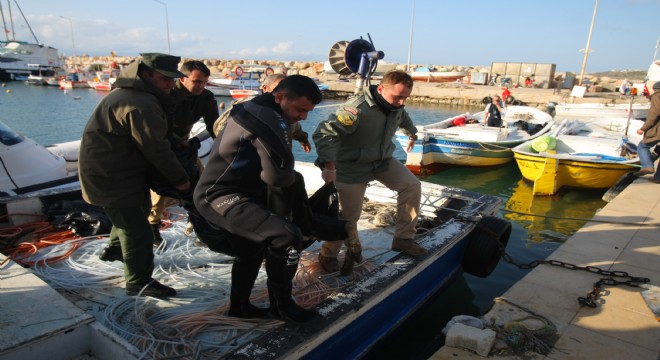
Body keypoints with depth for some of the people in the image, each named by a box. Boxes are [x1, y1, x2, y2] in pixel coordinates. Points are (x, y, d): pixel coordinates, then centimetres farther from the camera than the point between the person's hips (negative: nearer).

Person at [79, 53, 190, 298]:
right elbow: (156, 150, -26)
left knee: (137, 210, 30)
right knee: (138, 231, -5)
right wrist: (180, 180, -16)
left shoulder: (131, 94, 11)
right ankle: (138, 283, 7)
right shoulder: (140, 105, -26)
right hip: (109, 177, -11)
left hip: (116, 171, 11)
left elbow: (158, 138, 14)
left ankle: (114, 249, 51)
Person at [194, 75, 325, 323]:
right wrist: (296, 178, -1)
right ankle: (282, 305, -2)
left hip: (219, 194, 11)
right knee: (288, 237, -23)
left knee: (251, 252, 27)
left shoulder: (255, 110, 11)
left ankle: (239, 306, 47)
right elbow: (278, 174, -23)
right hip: (221, 197, -11)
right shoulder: (269, 119, -22)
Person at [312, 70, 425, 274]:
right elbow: (324, 134, -35)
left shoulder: (397, 107, -4)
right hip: (353, 167, -7)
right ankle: (328, 254, 23)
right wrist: (329, 167, -42)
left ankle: (403, 239, 11)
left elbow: (404, 119, 23)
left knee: (412, 186, -2)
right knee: (349, 215, -3)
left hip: (382, 161, 7)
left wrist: (412, 135, 41)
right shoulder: (357, 109, -30)